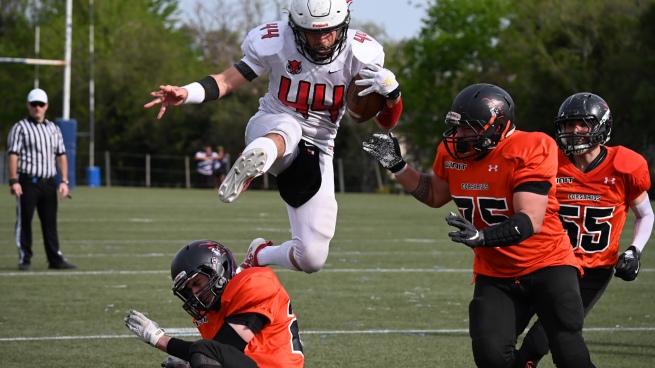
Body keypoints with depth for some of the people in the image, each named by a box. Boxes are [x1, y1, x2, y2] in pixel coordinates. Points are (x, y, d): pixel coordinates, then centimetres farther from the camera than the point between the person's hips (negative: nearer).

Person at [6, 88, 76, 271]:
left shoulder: (54, 129, 16)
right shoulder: (20, 128, -1)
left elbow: (61, 156, 15)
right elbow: (13, 155, -7)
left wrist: (64, 181, 6)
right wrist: (13, 181, -16)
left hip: (49, 182, 5)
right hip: (28, 182, -5)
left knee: (50, 222, 7)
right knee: (24, 221, -2)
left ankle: (55, 258, 10)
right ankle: (25, 259, 4)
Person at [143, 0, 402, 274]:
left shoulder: (359, 53, -9)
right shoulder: (274, 42, -13)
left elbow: (386, 123, -4)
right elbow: (227, 81, -7)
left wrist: (391, 91, -26)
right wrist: (185, 94, -26)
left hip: (316, 152, 3)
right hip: (271, 128, -3)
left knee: (311, 259, -6)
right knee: (288, 129, -43)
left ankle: (261, 255, 27)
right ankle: (252, 161, -78)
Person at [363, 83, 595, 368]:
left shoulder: (530, 151, -22)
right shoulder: (452, 152, -3)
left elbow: (531, 221, -30)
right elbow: (434, 195, 19)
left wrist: (482, 237, -45)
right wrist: (396, 164, 7)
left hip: (546, 263, -5)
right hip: (495, 274, 5)